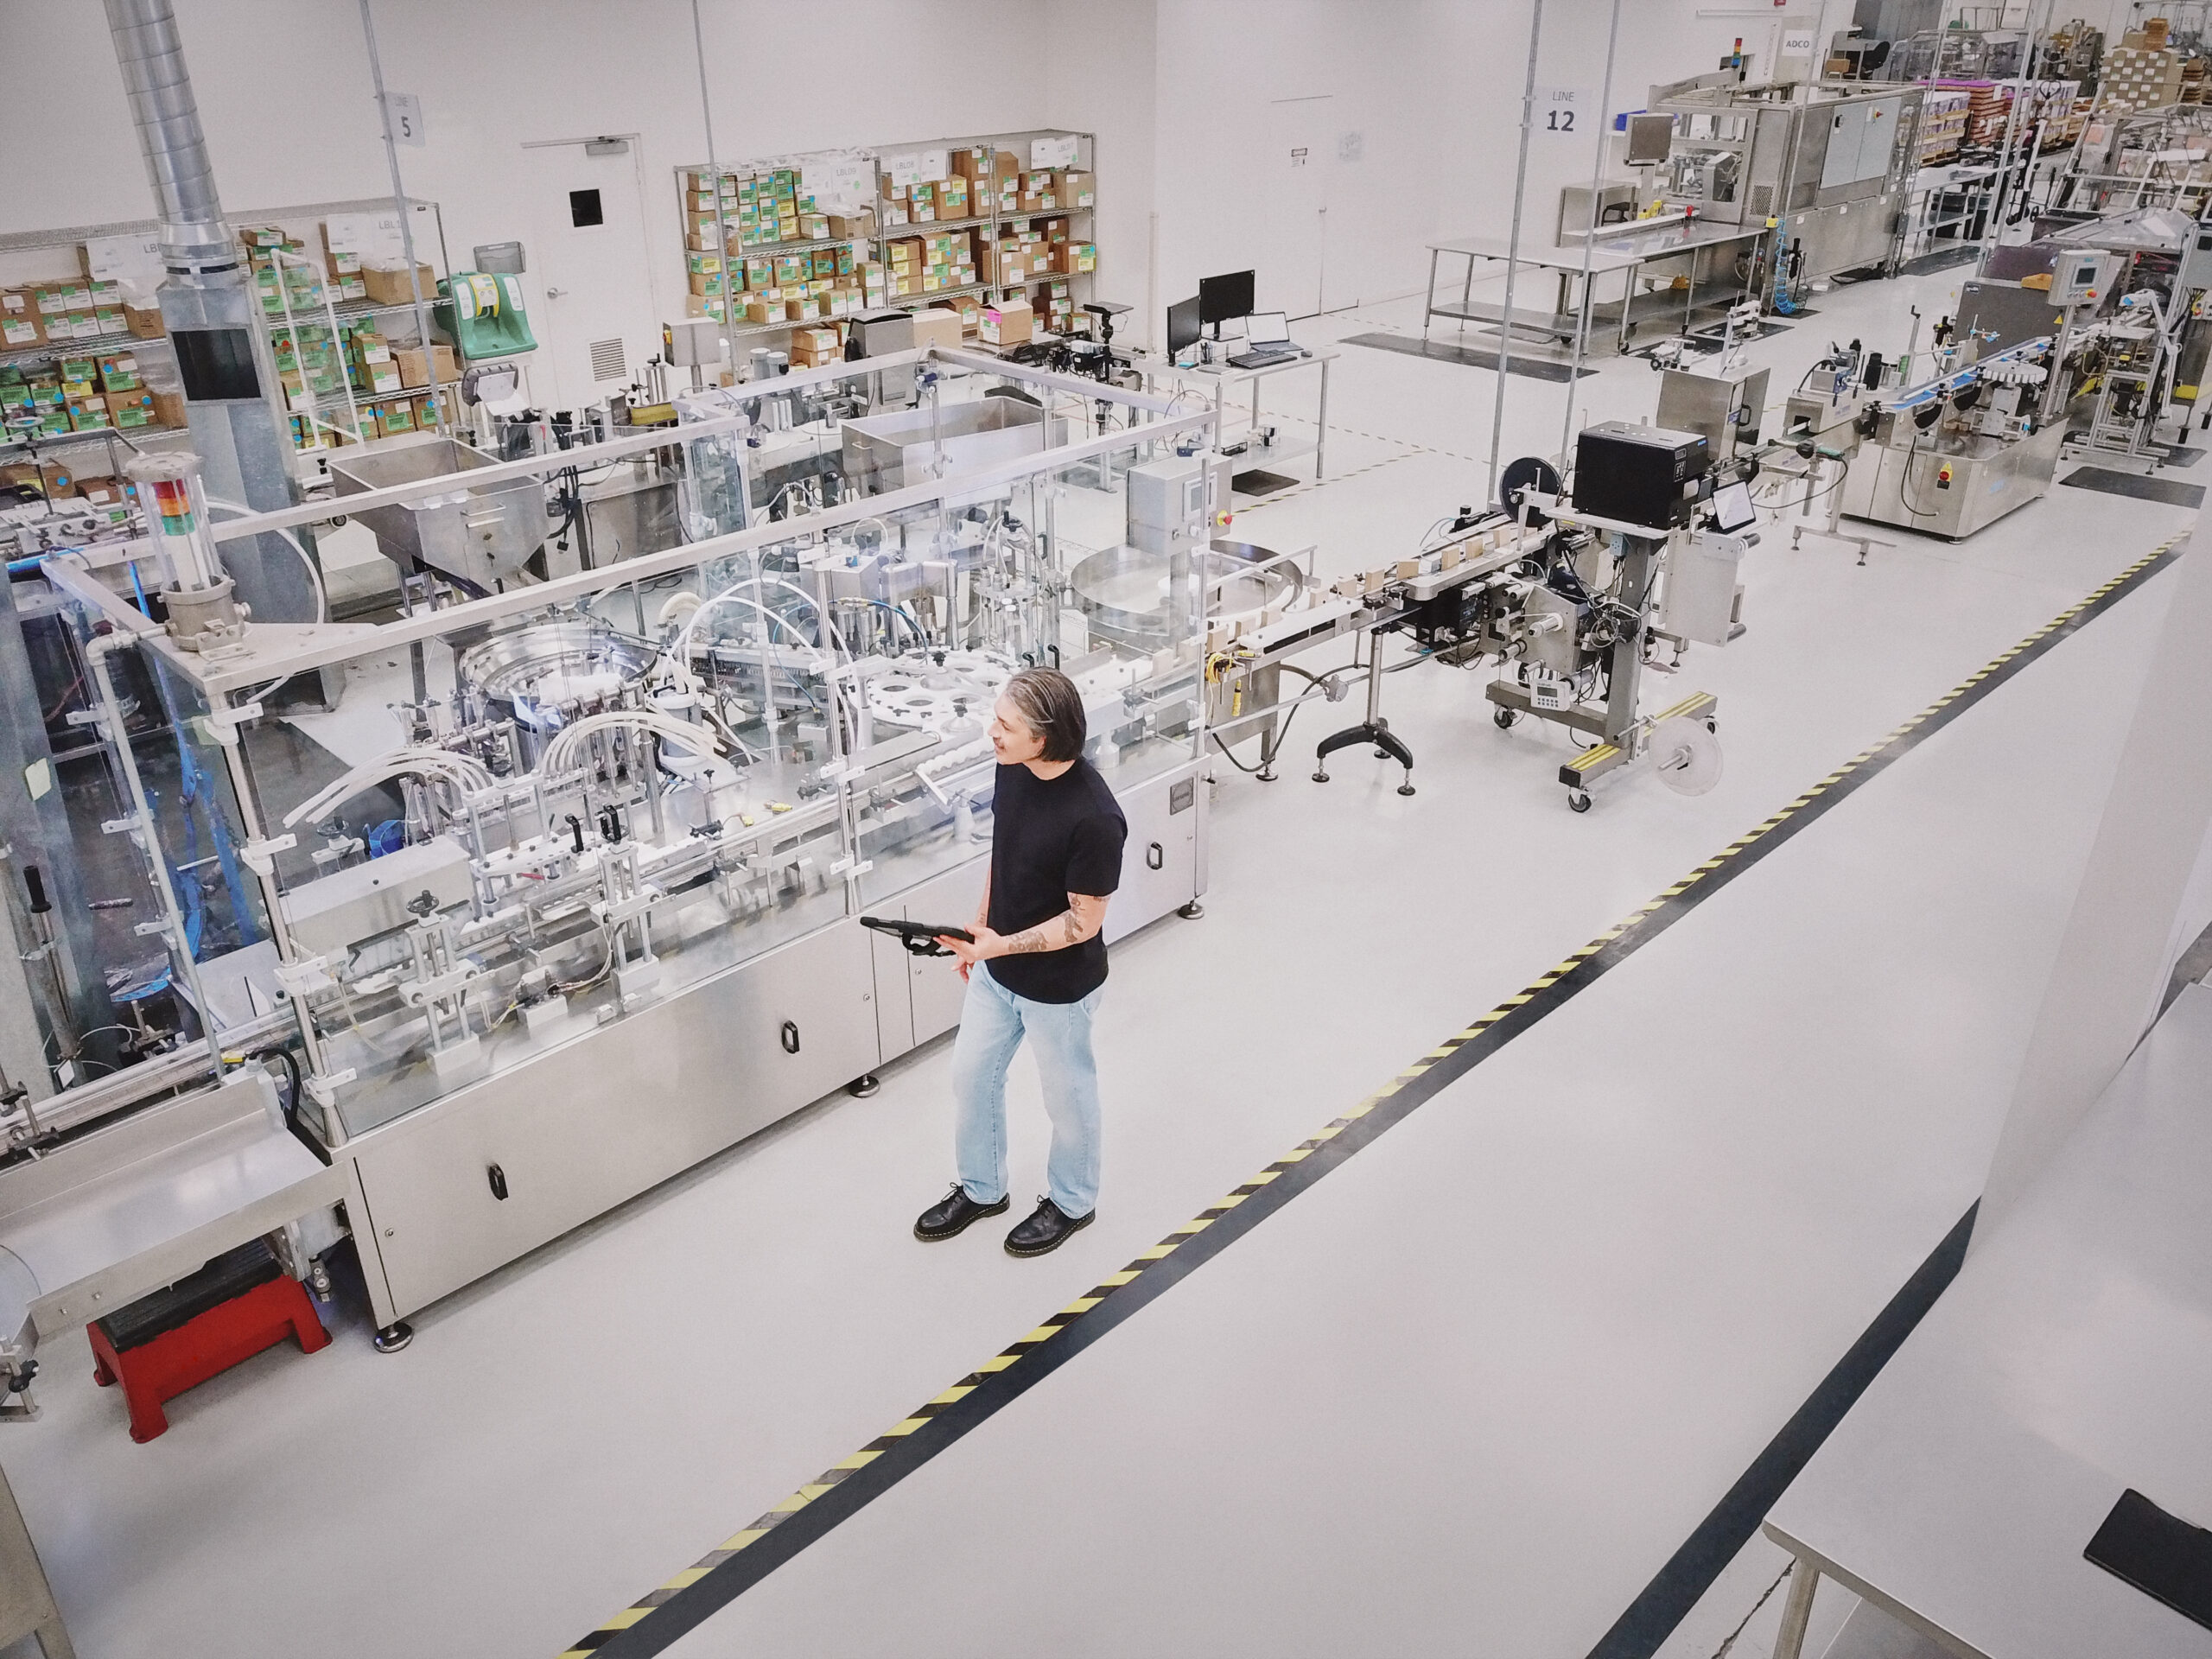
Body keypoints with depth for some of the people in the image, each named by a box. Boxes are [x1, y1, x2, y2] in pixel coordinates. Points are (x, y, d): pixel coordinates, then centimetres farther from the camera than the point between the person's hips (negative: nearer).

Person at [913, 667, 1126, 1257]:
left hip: (1059, 983, -7)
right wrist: (978, 932, 13)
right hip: (996, 968, 7)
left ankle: (1071, 1202, 43)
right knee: (971, 1075, 22)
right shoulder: (1013, 769, -11)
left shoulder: (1093, 817, -33)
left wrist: (1002, 945, -30)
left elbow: (1084, 920, -24)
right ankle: (981, 1189, 46)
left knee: (1067, 1094, 17)